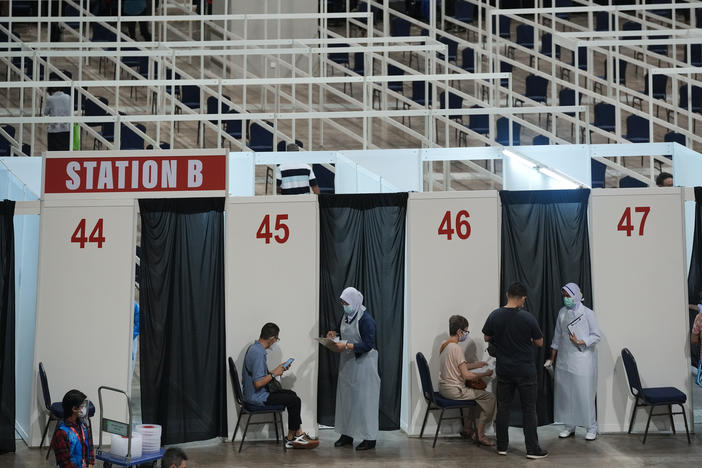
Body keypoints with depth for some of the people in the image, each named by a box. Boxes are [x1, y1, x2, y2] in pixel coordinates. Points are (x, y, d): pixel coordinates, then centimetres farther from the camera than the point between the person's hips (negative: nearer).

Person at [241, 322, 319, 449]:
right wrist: (274, 374, -16)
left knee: (291, 394, 16)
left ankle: (298, 433, 14)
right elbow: (258, 383, -29)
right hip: (258, 398, -11)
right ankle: (291, 437, 8)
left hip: (253, 394, 11)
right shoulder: (258, 353, -25)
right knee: (295, 401, -7)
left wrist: (279, 369, 16)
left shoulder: (254, 348, 8)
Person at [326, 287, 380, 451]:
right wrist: (335, 333, 2)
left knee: (364, 399, -2)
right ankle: (347, 434, 22)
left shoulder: (365, 319, -18)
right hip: (347, 364, 8)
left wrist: (346, 346, -27)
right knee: (346, 397, 12)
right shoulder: (347, 315, 7)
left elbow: (368, 345, -22)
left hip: (363, 365, -8)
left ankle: (370, 438, 6)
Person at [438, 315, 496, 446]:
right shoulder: (456, 348, -21)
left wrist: (480, 364, 17)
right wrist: (485, 374, -8)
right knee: (490, 397, -5)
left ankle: (467, 427, 26)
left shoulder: (445, 345, 9)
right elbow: (466, 375, -20)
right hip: (454, 390, -10)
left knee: (478, 393, 25)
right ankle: (479, 435, -1)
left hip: (444, 387, 10)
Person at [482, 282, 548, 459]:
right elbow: (539, 343, -5)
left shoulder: (494, 316, -6)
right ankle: (532, 449, 9)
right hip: (525, 371, -3)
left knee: (503, 408, 11)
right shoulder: (527, 318, -15)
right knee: (529, 409, 5)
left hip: (503, 370, 3)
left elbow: (486, 338, 7)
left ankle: (502, 446, 17)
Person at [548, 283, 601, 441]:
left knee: (585, 393, -3)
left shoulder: (587, 313, -6)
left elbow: (596, 336, -5)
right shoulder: (562, 312, 7)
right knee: (565, 393, 7)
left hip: (582, 360, -5)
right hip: (564, 360, 5)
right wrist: (552, 358, 14)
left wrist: (579, 342, -18)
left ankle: (592, 428, 9)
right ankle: (569, 426, 18)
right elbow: (557, 336, 13)